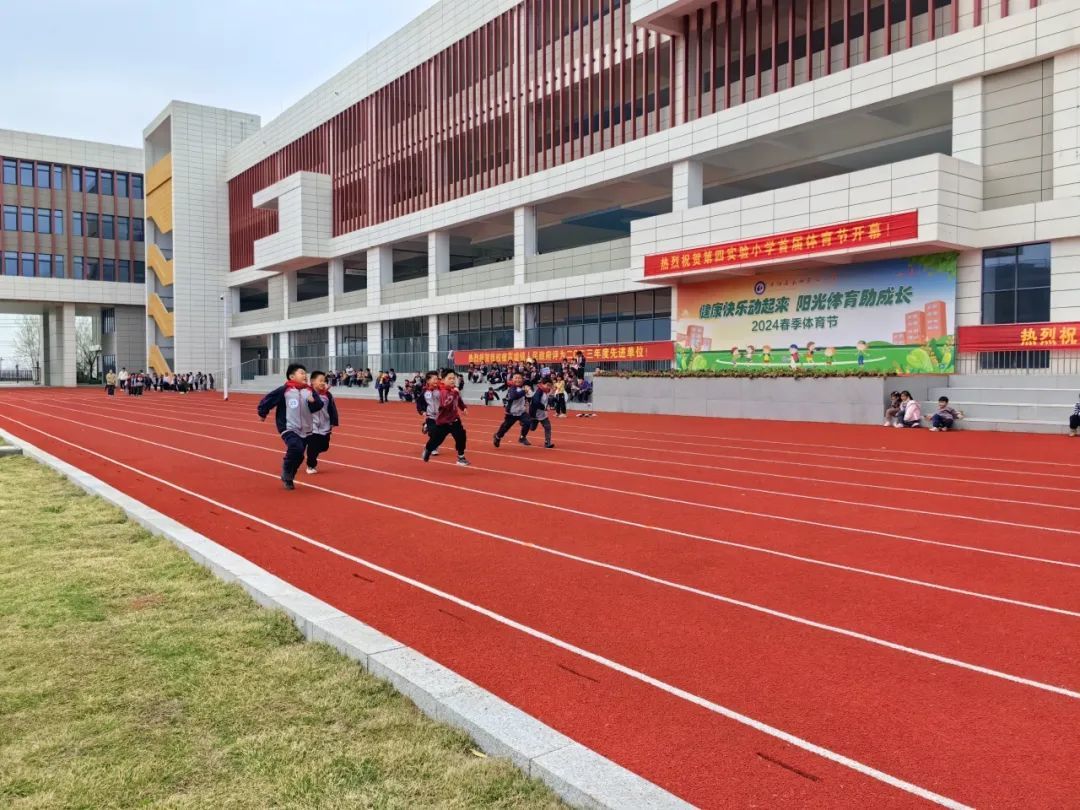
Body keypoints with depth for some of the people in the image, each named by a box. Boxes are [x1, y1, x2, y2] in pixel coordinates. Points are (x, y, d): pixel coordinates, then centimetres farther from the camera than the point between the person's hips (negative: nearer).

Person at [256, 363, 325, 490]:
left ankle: (289, 478, 33)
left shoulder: (309, 391, 2)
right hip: (289, 429, -5)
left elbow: (319, 405, -1)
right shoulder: (284, 390, -11)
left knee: (299, 456, 10)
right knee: (296, 449, -26)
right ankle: (286, 475, 0)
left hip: (305, 431, 5)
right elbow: (267, 400, -4)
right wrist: (262, 413, 7)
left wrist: (314, 401, -21)